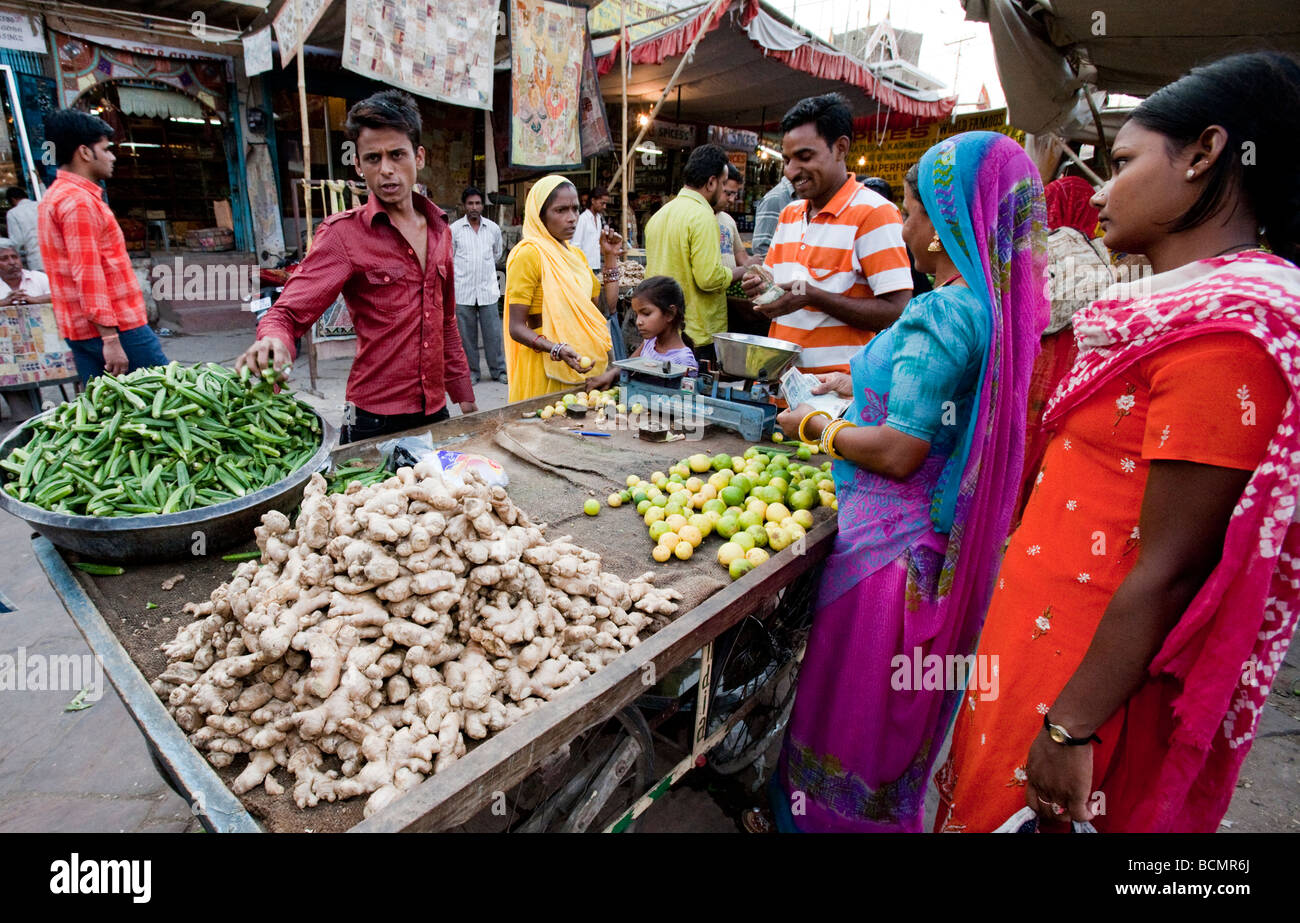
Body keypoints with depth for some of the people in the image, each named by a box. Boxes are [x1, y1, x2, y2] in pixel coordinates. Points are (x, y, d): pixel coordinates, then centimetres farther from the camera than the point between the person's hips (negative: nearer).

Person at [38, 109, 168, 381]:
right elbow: (88, 276, -20)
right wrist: (111, 339, -23)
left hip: (79, 330, 10)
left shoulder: (55, 197, 20)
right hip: (115, 325, -10)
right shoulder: (79, 201, -13)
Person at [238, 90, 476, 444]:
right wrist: (273, 341, -36)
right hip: (376, 423, -5)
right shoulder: (343, 233, -9)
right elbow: (288, 312, -13)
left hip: (435, 413, 5)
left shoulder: (439, 227, 8)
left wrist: (465, 397, 15)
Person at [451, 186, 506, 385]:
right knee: (467, 334, 5)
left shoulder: (493, 228, 6)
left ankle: (499, 370, 13)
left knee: (493, 332, 2)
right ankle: (471, 371, 15)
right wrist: (465, 271, 12)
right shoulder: (454, 229, 0)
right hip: (463, 290, -1)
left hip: (488, 289, 1)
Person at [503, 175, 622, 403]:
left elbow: (606, 306, 14)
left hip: (586, 366, 7)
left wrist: (610, 258, 11)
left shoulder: (576, 254, 14)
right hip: (547, 370, -7)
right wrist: (557, 350, -29)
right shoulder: (528, 254, -10)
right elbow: (516, 328, -15)